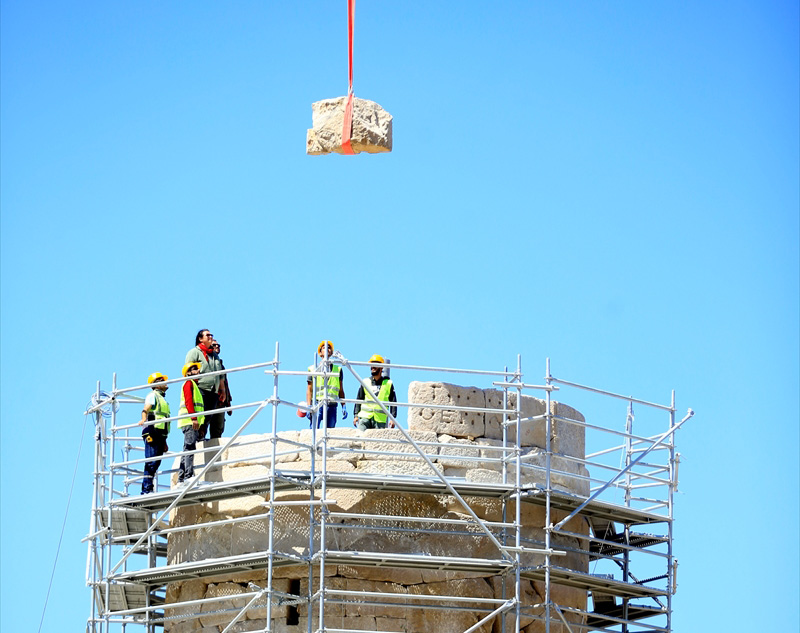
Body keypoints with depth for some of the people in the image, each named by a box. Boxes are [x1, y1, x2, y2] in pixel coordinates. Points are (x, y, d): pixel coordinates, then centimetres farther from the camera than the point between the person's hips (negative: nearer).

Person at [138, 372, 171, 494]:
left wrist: (164, 442, 29)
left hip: (160, 433, 9)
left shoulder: (163, 399, 29)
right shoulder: (153, 395, 2)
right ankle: (147, 488, -18)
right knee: (151, 461, -15)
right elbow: (146, 409, -16)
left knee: (156, 462, 5)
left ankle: (148, 487, 6)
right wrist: (143, 419, -38)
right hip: (152, 431, -9)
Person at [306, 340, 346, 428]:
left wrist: (344, 407, 7)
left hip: (332, 405, 2)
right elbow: (309, 390, 7)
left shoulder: (338, 369, 19)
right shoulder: (313, 369, 13)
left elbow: (341, 390, 17)